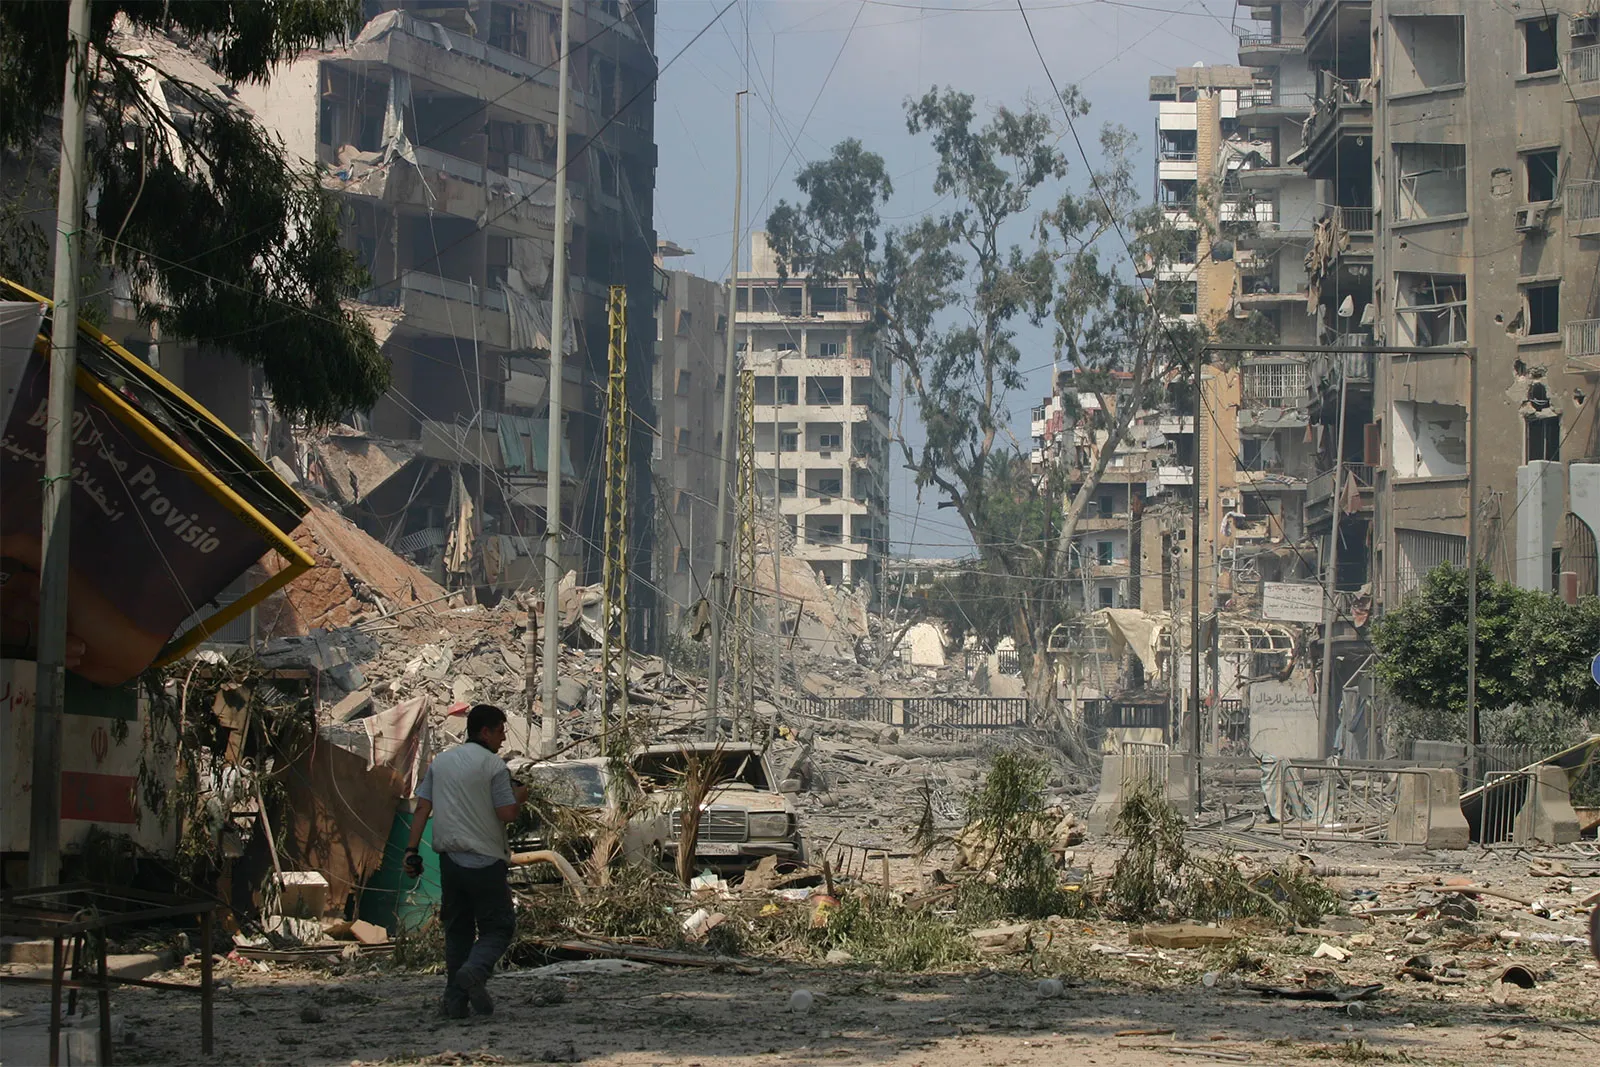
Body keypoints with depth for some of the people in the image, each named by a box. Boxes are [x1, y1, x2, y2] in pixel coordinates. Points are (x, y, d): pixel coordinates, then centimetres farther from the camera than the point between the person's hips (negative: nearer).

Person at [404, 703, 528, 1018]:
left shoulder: (440, 762, 11)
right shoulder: (493, 765, -7)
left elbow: (422, 807, 6)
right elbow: (507, 814, -11)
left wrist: (412, 850, 4)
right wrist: (519, 797, 9)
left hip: (450, 858, 5)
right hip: (486, 861, -5)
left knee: (457, 930, 13)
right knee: (498, 926, 4)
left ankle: (455, 1000, 8)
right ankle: (475, 971, -23)